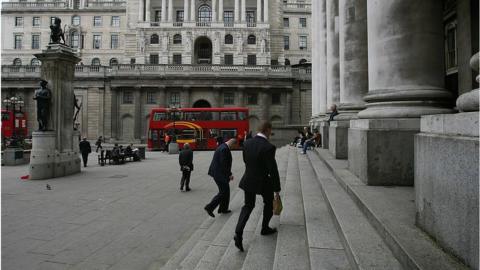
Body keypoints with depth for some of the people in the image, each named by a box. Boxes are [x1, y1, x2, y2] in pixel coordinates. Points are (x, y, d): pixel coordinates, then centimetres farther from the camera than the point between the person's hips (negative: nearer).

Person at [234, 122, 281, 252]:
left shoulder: (247, 143, -3)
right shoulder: (268, 147, -23)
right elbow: (273, 170, -20)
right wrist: (277, 189, -10)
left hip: (248, 180, 5)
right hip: (263, 182, -5)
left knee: (248, 206, 15)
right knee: (269, 203, 23)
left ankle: (238, 233, -3)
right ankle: (265, 228, 38)